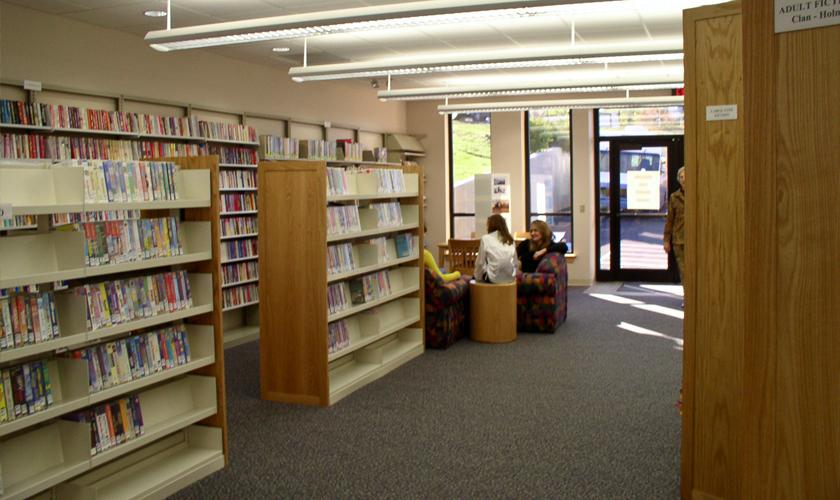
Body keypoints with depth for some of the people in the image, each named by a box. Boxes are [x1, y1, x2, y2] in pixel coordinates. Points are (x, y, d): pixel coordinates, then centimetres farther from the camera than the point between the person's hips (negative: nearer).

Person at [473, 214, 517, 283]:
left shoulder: (486, 238, -2)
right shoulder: (509, 240, 9)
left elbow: (480, 262, -1)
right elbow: (515, 263, 10)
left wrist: (477, 276, 12)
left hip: (494, 279, -5)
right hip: (510, 278, 5)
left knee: (474, 277, 23)